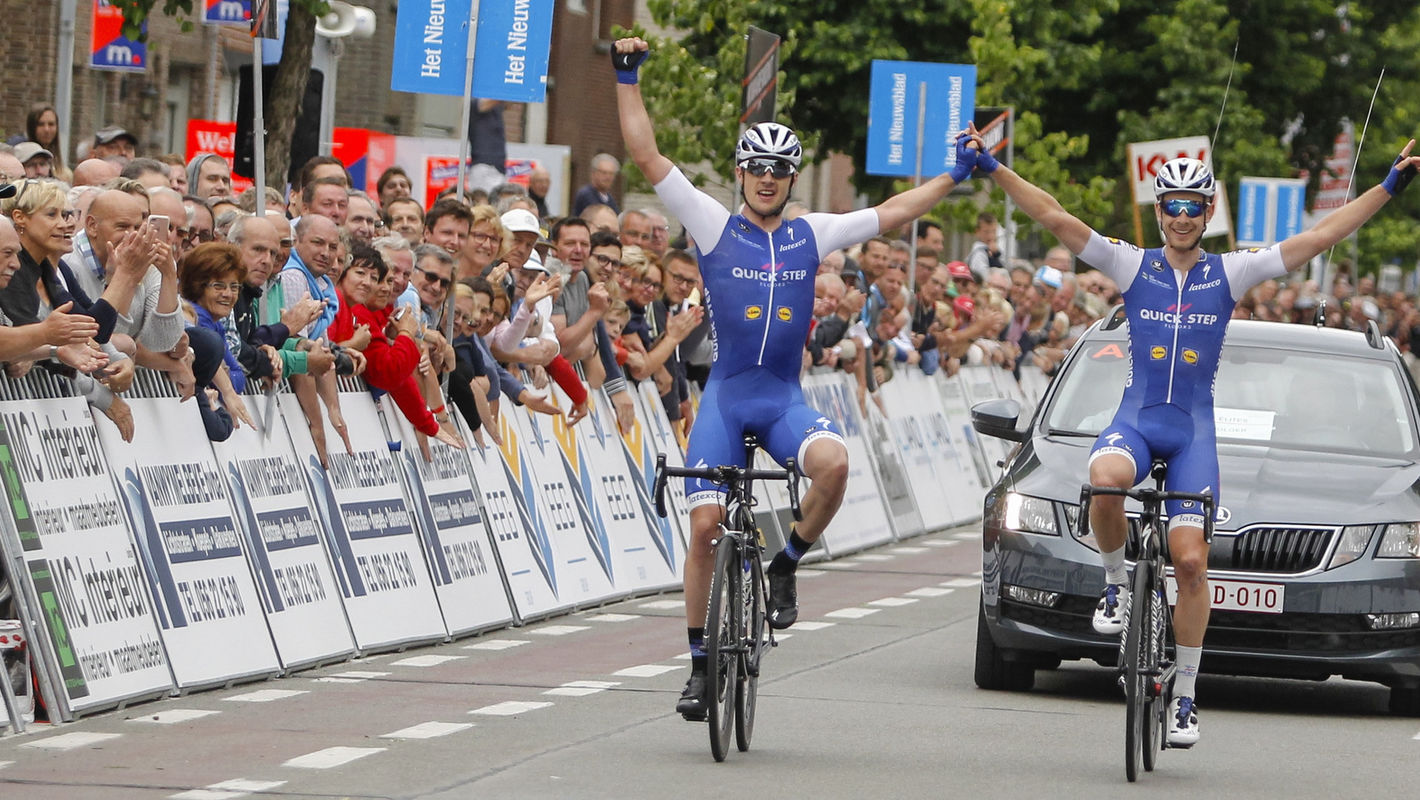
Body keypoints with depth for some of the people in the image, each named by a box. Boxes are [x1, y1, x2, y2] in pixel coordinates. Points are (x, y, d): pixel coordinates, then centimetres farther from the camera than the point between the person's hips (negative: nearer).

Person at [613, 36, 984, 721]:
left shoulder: (810, 235, 9)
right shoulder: (715, 226, 3)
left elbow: (890, 214, 15)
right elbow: (648, 157, -2)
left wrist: (953, 177, 11)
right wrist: (628, 81, -7)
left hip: (784, 399, 1)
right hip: (725, 398, -1)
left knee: (833, 462, -31)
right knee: (706, 525, -10)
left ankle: (785, 566, -6)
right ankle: (700, 664, 4)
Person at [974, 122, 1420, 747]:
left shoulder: (1230, 273, 4)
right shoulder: (1132, 266, 4)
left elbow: (1321, 236, 2)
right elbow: (1054, 218, -3)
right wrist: (991, 168, -10)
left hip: (1194, 430, 0)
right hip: (1135, 418, 0)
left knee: (1190, 560, -10)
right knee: (1105, 482, -36)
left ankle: (1184, 695, 3)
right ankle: (1116, 583, -7)